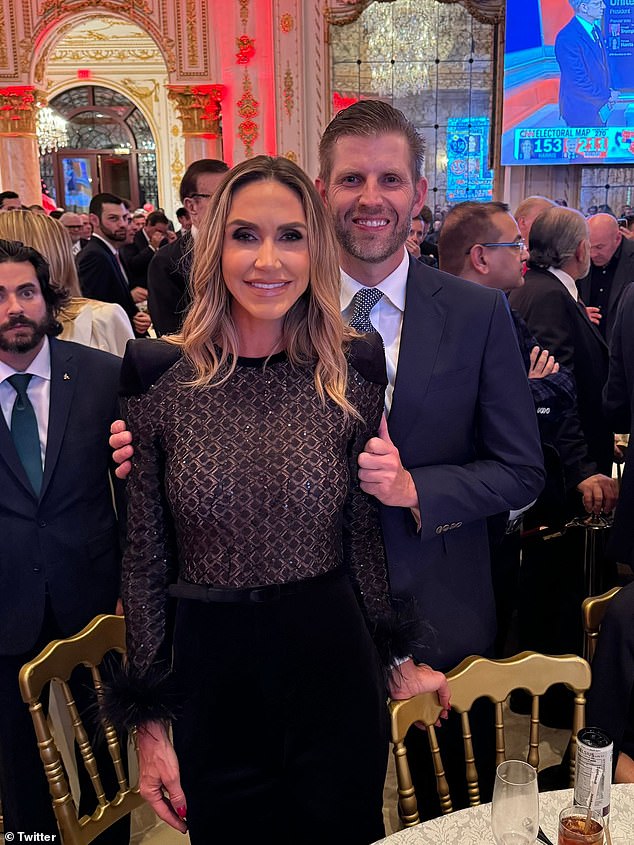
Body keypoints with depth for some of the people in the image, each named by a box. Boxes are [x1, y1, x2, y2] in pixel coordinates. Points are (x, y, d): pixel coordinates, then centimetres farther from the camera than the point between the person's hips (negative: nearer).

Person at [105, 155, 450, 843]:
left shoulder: (353, 369, -5)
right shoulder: (158, 373, -7)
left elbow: (363, 533, 3)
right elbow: (144, 555, -3)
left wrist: (397, 658, 7)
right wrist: (147, 719, 0)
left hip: (332, 665, 1)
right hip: (208, 676, 0)